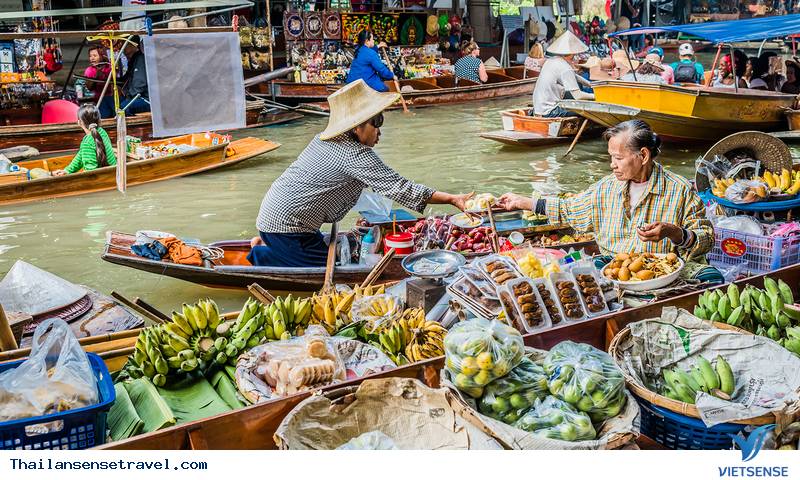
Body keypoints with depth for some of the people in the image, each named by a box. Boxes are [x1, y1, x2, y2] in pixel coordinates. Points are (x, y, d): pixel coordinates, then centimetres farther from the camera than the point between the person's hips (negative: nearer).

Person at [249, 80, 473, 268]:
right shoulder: (356, 154, -21)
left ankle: (265, 243, 15)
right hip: (287, 227, -9)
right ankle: (262, 256, -1)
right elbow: (397, 187, -23)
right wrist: (452, 199, -21)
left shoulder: (325, 139, 9)